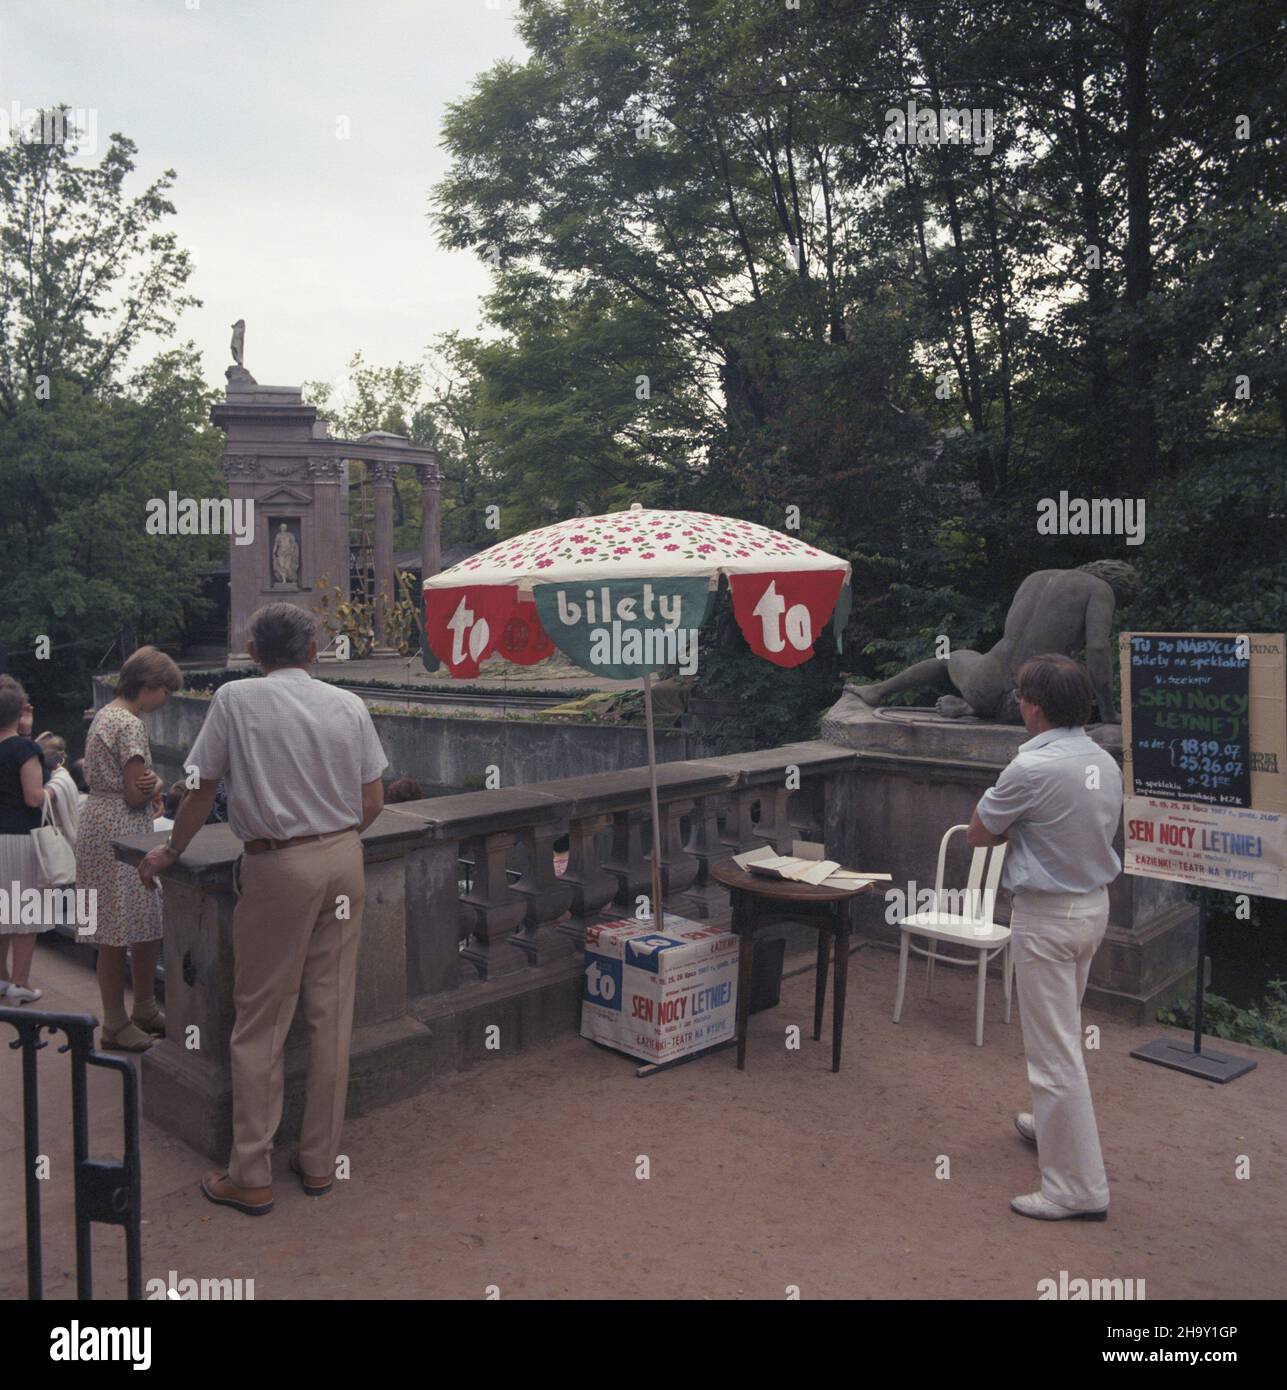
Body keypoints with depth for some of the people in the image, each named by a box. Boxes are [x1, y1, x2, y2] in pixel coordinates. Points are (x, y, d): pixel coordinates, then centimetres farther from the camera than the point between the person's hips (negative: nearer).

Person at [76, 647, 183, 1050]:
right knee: (117, 934, 0)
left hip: (100, 823, 10)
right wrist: (155, 785, 3)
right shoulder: (130, 725, -17)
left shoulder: (105, 715, 15)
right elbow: (136, 795, -18)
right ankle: (116, 1026, 10)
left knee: (149, 925, 16)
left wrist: (148, 786, -1)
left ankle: (145, 1011, 28)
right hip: (120, 833, -10)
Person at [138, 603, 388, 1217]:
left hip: (277, 867, -4)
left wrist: (169, 853, 18)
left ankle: (250, 1177, 15)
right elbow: (373, 804, 6)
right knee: (331, 1016, 11)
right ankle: (318, 1162, 23)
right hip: (344, 861, 4)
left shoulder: (235, 700, -4)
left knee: (260, 1022, 7)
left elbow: (201, 791, 2)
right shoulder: (348, 705, 4)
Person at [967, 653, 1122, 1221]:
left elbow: (977, 834, -11)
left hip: (1047, 915, -9)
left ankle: (1079, 1185, 6)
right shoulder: (1105, 763, 1)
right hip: (1094, 903, 9)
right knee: (1063, 1032, 25)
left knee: (1053, 1047, -1)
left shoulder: (1032, 768, -24)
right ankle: (1052, 1126, 43)